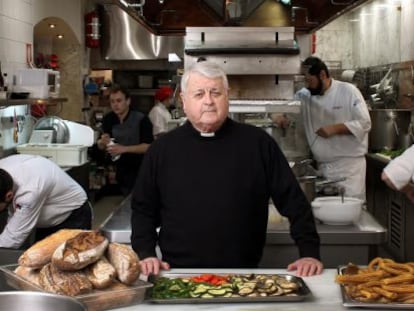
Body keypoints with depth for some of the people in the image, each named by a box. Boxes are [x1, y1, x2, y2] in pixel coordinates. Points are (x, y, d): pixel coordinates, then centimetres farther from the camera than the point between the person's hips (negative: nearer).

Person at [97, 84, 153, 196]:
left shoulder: (141, 119, -19)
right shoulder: (108, 119, -3)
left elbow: (148, 146, -23)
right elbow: (100, 146, 3)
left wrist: (124, 149, -31)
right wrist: (102, 142, -21)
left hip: (141, 167, -5)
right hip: (121, 168, 5)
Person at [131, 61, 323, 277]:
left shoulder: (257, 143, 4)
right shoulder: (162, 148, 8)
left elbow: (293, 201, 5)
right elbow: (143, 209, 15)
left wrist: (309, 252, -1)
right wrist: (146, 254, 3)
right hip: (179, 275, 1)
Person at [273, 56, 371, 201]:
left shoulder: (348, 91, -6)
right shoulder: (305, 96, 7)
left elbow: (364, 123, -9)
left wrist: (335, 129, -19)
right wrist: (279, 116, -8)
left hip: (349, 162, -5)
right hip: (322, 166, 5)